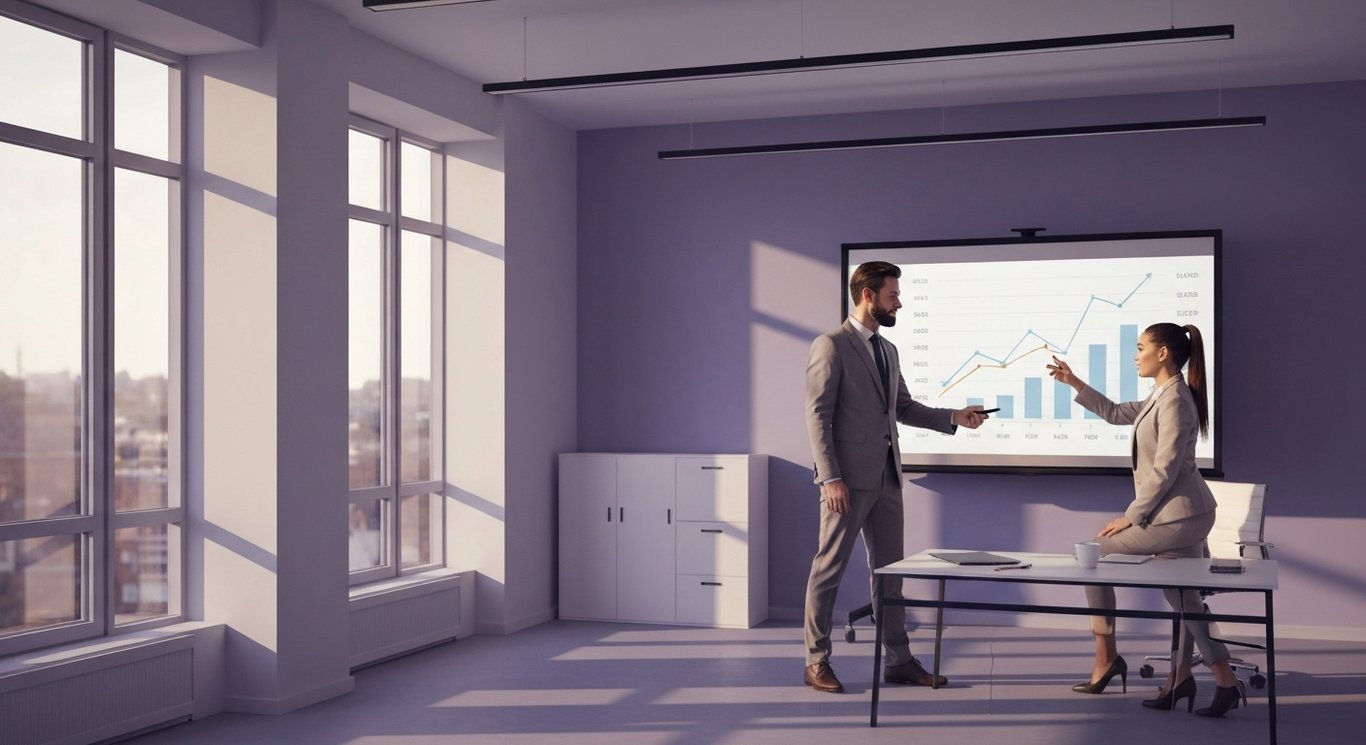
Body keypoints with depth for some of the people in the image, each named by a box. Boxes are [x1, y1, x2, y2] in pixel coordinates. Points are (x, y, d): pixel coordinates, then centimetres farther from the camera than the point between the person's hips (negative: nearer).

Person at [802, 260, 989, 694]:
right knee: (829, 569, -1)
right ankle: (816, 662, 8)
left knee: (890, 569, 11)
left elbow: (904, 408, 21)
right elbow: (818, 416, -13)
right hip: (849, 478, -8)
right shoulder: (831, 346, -8)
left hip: (886, 477, 8)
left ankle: (898, 660, 17)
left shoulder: (888, 351, 16)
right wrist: (831, 478, -18)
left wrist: (954, 417, 9)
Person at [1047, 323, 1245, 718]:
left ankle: (1106, 657, 8)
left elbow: (1164, 471, -20)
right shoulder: (1162, 397, 13)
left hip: (1177, 515, -9)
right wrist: (1075, 384, 23)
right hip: (1185, 515, 9)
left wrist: (1130, 516, -15)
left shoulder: (1175, 401, -16)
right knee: (1182, 594, 9)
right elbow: (1116, 413, 28)